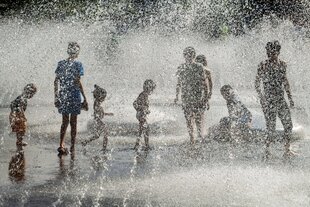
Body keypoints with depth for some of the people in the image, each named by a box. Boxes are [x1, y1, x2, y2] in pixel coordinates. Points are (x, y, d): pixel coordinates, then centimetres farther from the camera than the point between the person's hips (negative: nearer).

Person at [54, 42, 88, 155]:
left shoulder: (61, 64, 4)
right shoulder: (77, 64, -9)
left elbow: (56, 81, 4)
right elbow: (77, 82, -13)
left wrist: (56, 97, 11)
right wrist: (84, 98, -9)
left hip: (63, 95, 4)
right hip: (74, 96, -4)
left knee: (65, 121, 12)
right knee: (73, 122, 6)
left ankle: (61, 145, 0)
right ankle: (72, 147, 10)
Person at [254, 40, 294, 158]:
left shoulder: (282, 65, 9)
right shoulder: (263, 65, -7)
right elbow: (257, 83, -8)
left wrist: (290, 97, 17)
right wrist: (261, 97, -18)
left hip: (281, 100, 5)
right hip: (269, 101, -5)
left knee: (288, 125, 3)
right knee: (271, 128, -6)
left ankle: (287, 150, 16)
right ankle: (266, 150, 9)